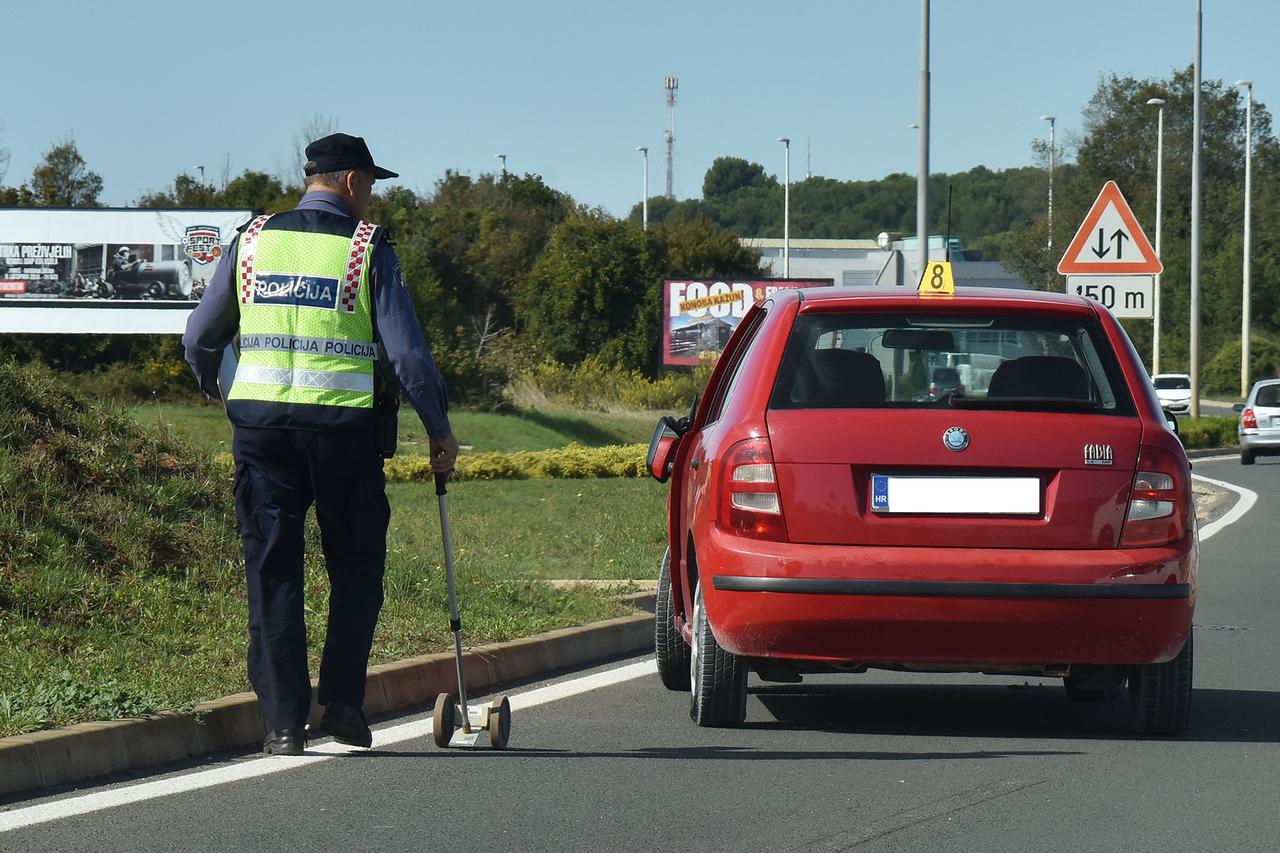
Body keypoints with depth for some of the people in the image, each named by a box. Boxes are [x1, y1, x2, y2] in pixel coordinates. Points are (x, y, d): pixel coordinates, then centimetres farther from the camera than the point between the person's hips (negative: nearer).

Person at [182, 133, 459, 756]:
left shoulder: (253, 241, 8)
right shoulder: (367, 249, -1)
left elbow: (198, 338, 12)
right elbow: (407, 353, -6)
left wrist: (213, 387, 33)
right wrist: (440, 430, 4)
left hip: (259, 422, 3)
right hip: (343, 425, -3)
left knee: (272, 572, 6)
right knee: (356, 570, 13)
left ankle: (283, 721, 2)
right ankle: (342, 701, 7)